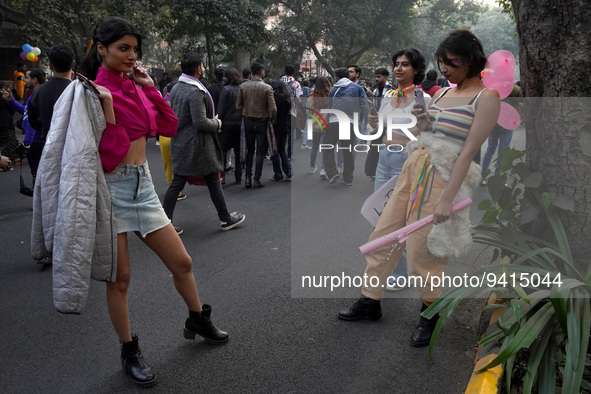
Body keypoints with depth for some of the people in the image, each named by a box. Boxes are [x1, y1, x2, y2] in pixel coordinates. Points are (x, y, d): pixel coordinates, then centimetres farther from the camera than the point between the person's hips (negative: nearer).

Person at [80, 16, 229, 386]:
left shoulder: (135, 85, 9)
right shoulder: (96, 91, -11)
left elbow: (170, 126, 9)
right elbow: (110, 153, -18)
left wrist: (149, 88, 2)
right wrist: (107, 107, -26)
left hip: (142, 184, 6)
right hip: (112, 188, -6)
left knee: (182, 262, 11)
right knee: (120, 277, 4)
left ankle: (198, 319, 35)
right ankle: (130, 351, 22)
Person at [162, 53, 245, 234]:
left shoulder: (176, 88, 8)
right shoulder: (195, 92, -21)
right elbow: (201, 122, -25)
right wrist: (217, 123, -6)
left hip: (180, 142, 8)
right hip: (197, 145, -8)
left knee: (176, 183, 9)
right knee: (213, 181, 7)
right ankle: (226, 219, 21)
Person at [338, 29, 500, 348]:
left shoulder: (486, 97, -8)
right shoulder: (442, 93, 14)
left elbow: (468, 151, -15)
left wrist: (447, 199, -20)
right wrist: (420, 120, 0)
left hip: (444, 176, -7)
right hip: (413, 166, 7)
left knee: (421, 250, -2)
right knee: (383, 235, 8)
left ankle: (430, 313, 24)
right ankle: (370, 302, 24)